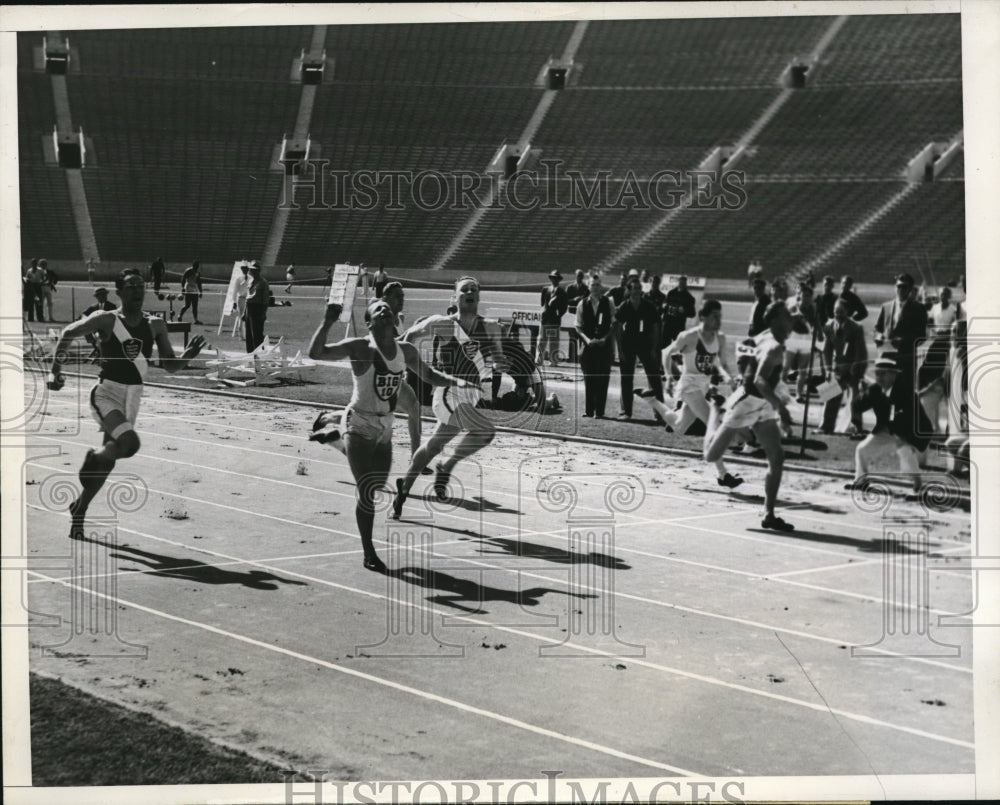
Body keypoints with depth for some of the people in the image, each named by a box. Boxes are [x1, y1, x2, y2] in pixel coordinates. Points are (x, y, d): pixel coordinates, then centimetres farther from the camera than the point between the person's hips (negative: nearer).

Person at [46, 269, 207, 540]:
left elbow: (170, 366, 5)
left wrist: (188, 354, -15)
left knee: (108, 462, 12)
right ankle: (93, 458, 2)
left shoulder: (155, 326, 3)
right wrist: (55, 370, -5)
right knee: (130, 443, -29)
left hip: (133, 397, 5)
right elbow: (68, 333, 1)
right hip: (107, 394, -5)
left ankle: (79, 512, 30)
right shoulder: (106, 320, -10)